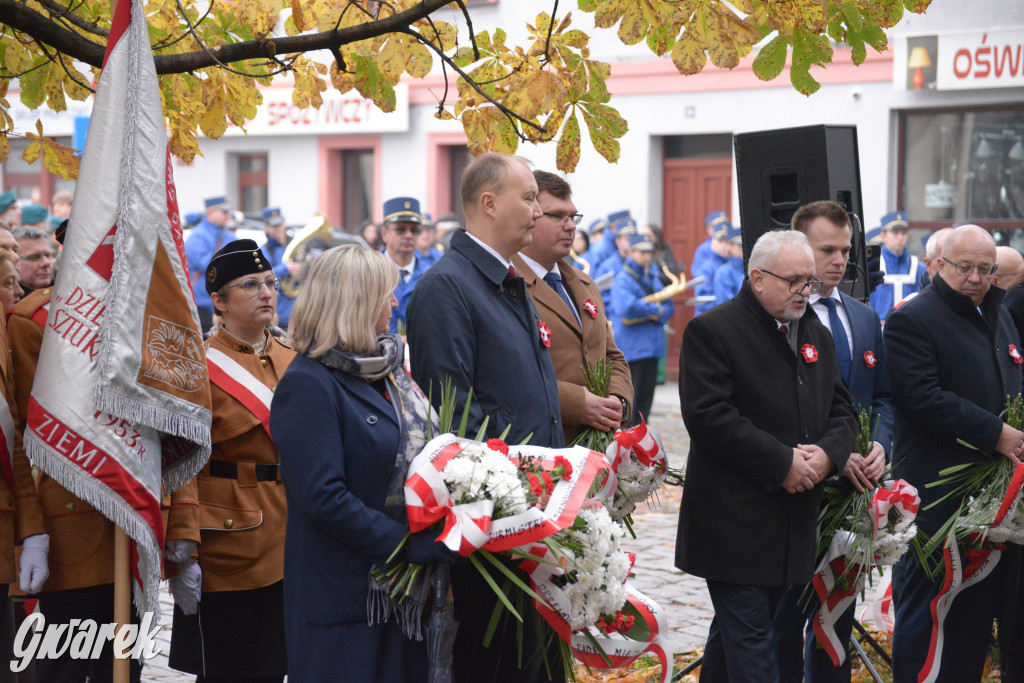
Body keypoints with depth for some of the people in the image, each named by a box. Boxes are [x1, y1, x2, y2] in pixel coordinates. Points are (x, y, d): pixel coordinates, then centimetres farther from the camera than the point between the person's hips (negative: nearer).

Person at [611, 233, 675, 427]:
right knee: (631, 397, -5)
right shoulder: (623, 280, -8)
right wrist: (654, 309, -11)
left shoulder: (653, 278, 16)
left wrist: (658, 314, -7)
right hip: (631, 348, -7)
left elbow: (669, 306, 16)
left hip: (651, 344, 7)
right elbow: (626, 308, -23)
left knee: (646, 396, 9)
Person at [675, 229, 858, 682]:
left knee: (737, 631, 16)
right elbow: (709, 416, -18)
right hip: (734, 522, -7)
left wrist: (828, 453, -7)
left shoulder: (817, 335, 16)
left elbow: (842, 411, 16)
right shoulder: (712, 330, -9)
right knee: (750, 637, -7)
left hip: (792, 522, 7)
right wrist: (783, 462, -18)